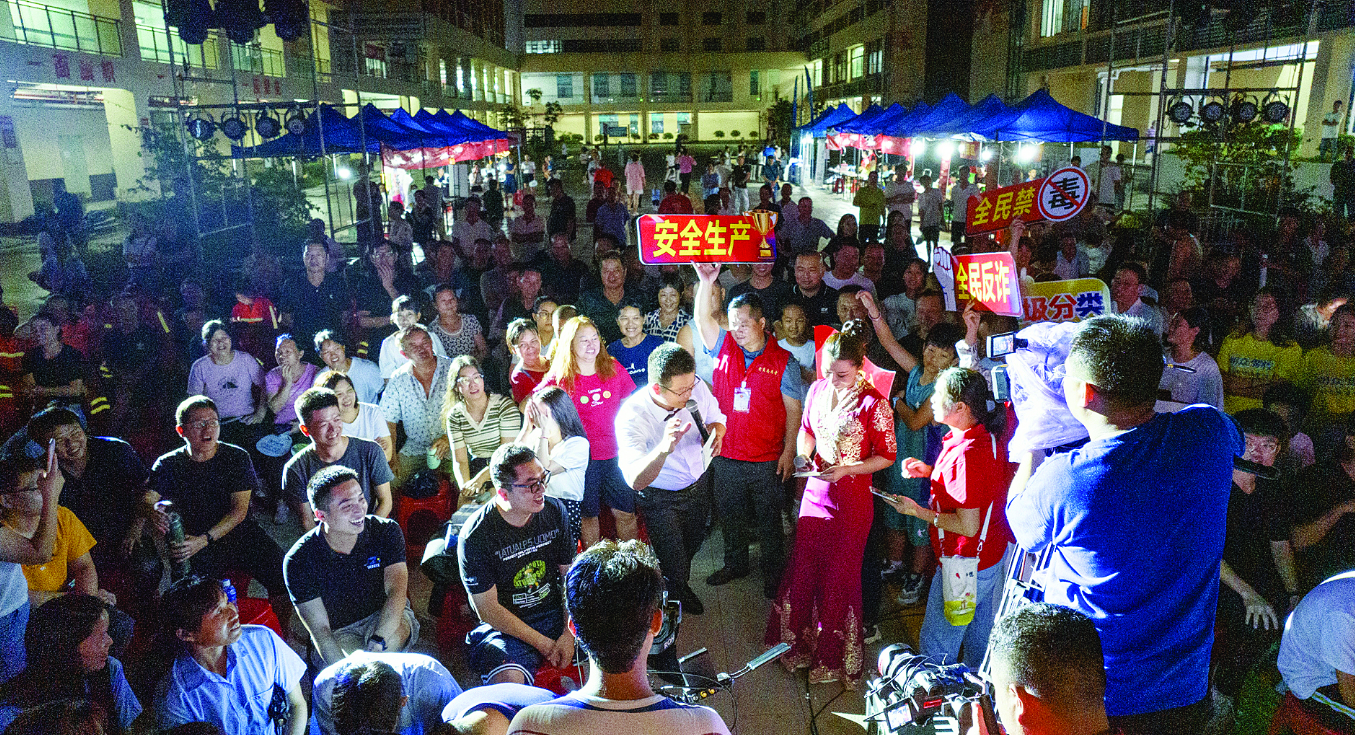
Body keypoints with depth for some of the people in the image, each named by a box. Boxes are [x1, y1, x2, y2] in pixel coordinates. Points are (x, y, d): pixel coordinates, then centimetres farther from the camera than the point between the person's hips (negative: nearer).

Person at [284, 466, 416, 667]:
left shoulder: (386, 531, -12)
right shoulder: (298, 560, -15)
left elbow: (396, 591, -22)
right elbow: (319, 629, -16)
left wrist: (377, 643, -39)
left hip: (387, 620, 1)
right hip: (338, 634, -1)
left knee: (394, 636, -34)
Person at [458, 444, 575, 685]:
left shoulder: (554, 512, -3)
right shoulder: (475, 536, -17)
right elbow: (488, 609, -13)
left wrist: (569, 634, -9)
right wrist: (543, 644, -14)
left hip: (556, 616, 5)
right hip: (505, 627, -5)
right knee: (509, 680, -35)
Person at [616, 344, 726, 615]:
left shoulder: (696, 387, -23)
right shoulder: (632, 416, -37)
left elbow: (716, 419, -1)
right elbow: (636, 480, -45)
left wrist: (715, 432, -25)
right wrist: (664, 448, -62)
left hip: (698, 483, 5)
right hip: (659, 498, -5)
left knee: (694, 542, 28)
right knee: (673, 566, 10)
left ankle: (682, 583, 61)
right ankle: (678, 594, 47)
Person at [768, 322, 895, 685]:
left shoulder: (874, 404, -17)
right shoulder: (818, 389, -2)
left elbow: (887, 455, -9)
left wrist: (846, 470, -20)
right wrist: (803, 455, -6)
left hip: (852, 496, -5)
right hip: (815, 489, 5)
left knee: (839, 575, 9)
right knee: (803, 568, 14)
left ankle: (834, 655, 31)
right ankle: (800, 642, 37)